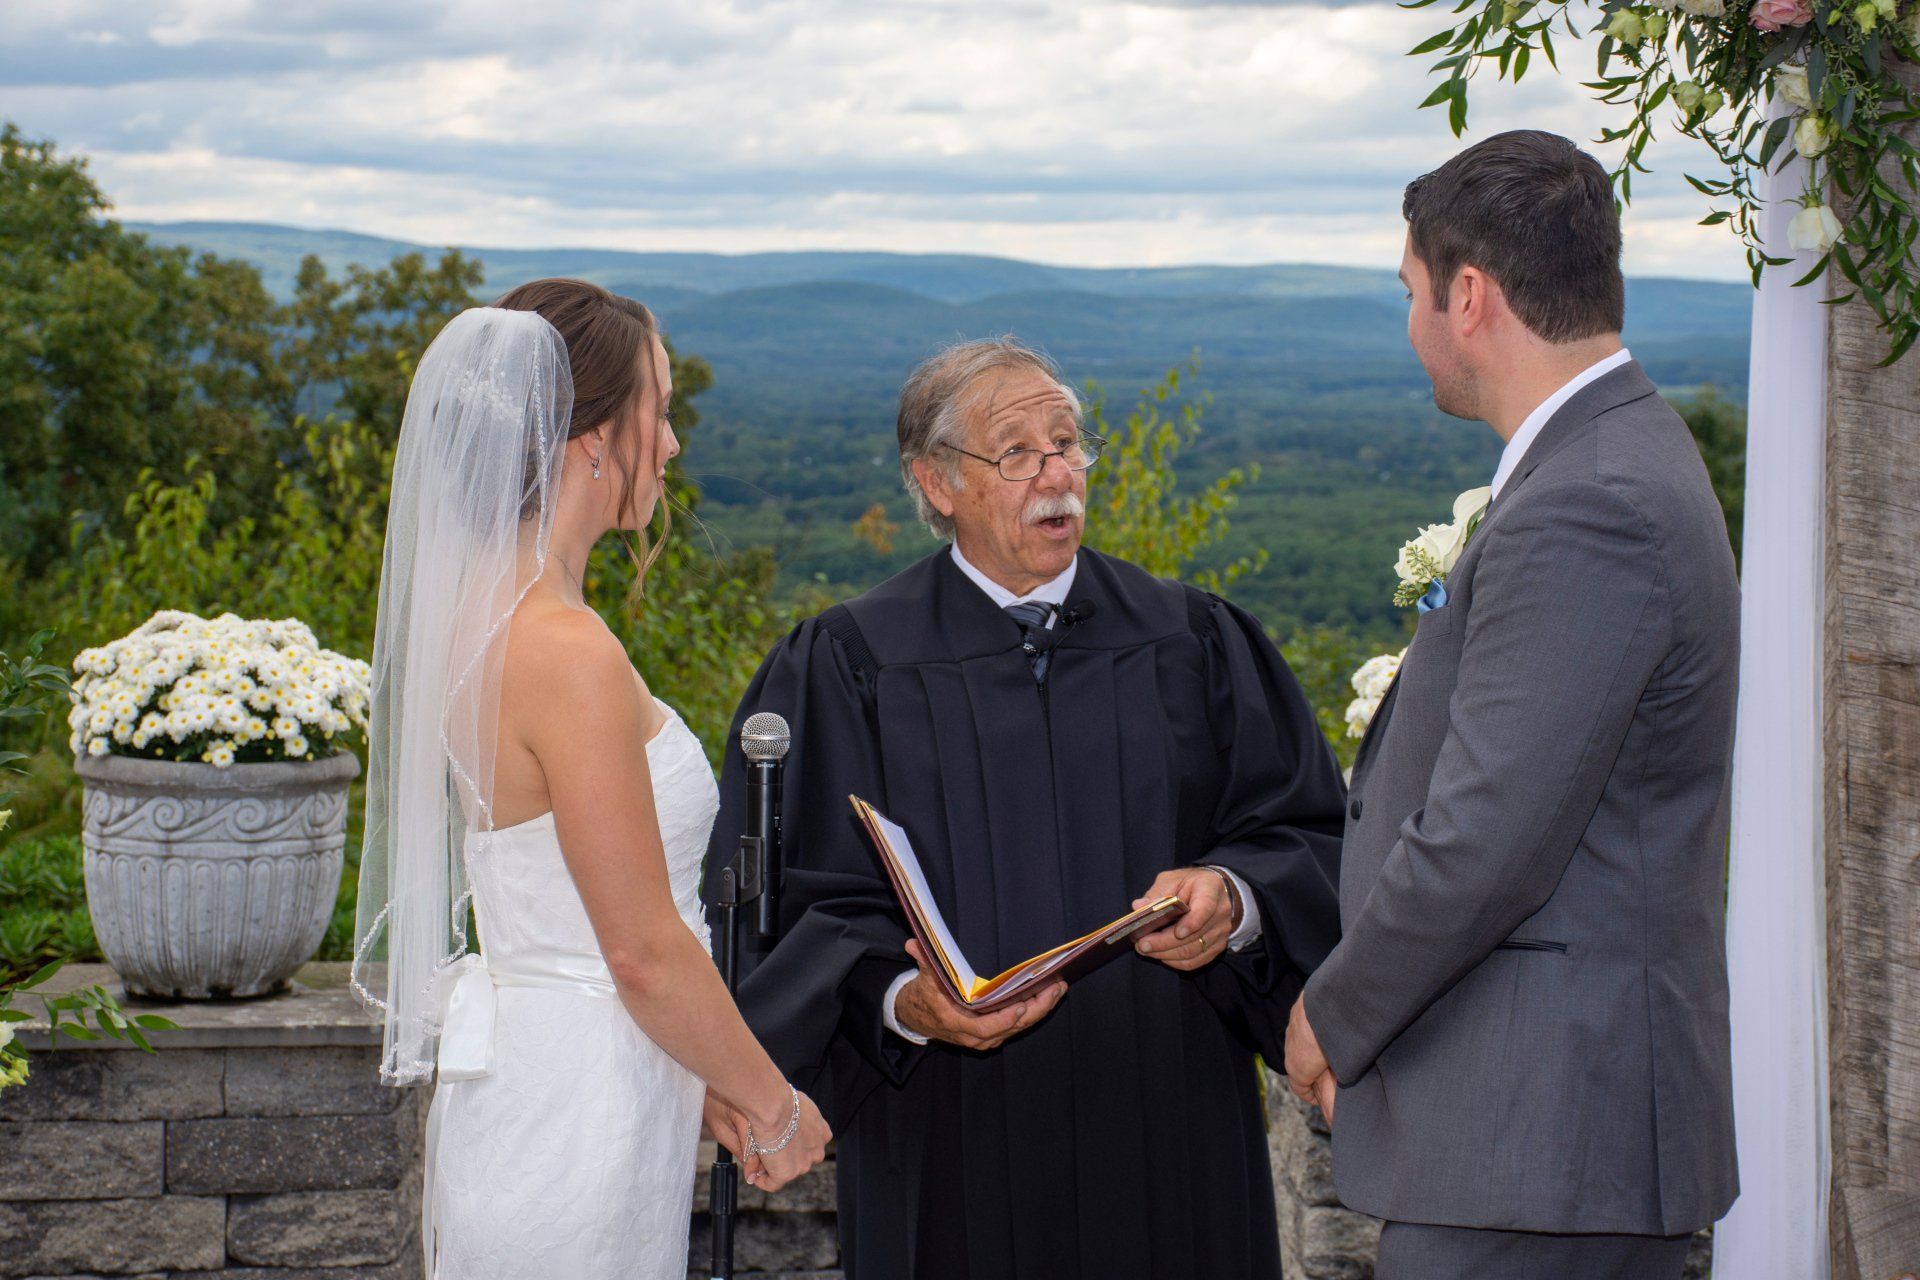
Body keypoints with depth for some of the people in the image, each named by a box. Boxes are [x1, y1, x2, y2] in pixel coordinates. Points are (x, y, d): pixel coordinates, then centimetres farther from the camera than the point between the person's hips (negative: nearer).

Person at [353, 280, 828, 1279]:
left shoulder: (476, 613, 7)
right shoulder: (568, 653, -21)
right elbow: (645, 949, -19)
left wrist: (702, 1078, 17)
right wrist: (777, 1107, -5)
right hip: (577, 1120, -9)